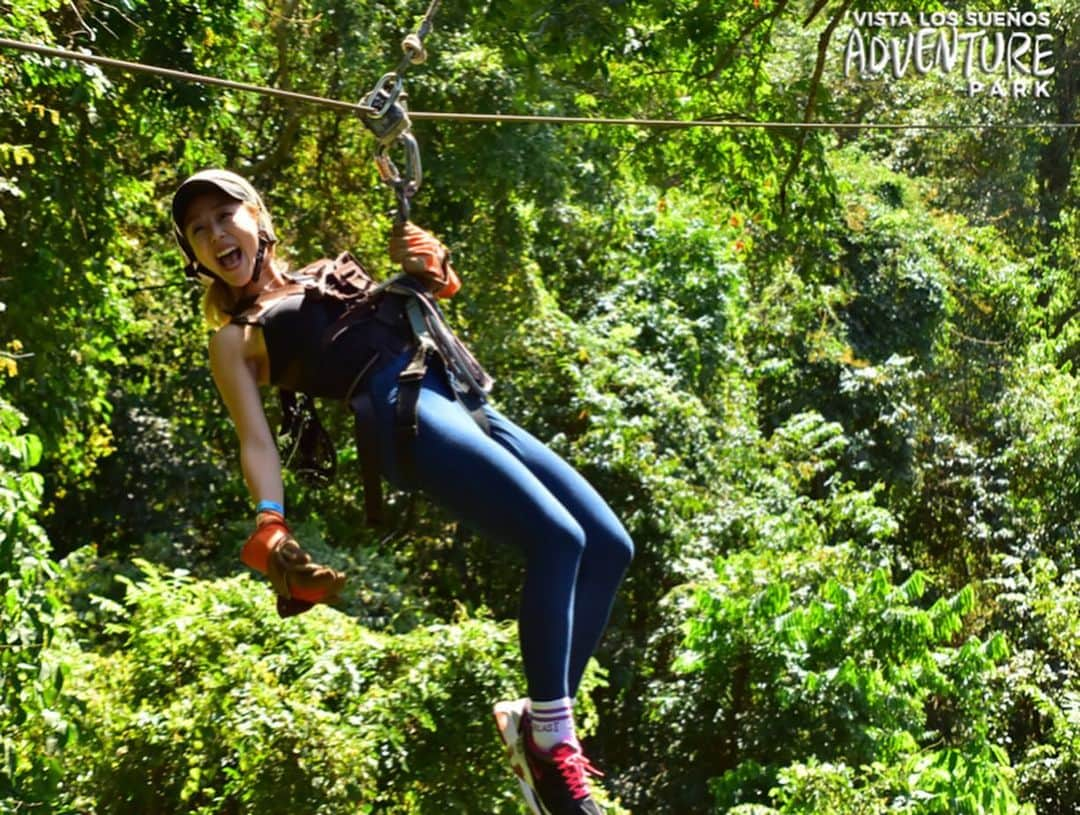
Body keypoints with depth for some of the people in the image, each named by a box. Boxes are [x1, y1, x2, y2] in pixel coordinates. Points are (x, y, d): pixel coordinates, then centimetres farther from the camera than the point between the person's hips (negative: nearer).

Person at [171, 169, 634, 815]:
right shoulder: (235, 338, 14)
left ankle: (539, 715, 3)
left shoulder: (328, 275, 30)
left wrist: (431, 265, 8)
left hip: (466, 401, 7)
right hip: (403, 408, -7)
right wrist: (272, 530, -19)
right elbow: (256, 440, 0)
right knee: (557, 537, -26)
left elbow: (441, 289, 33)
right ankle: (548, 739, -19)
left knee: (610, 545, -4)